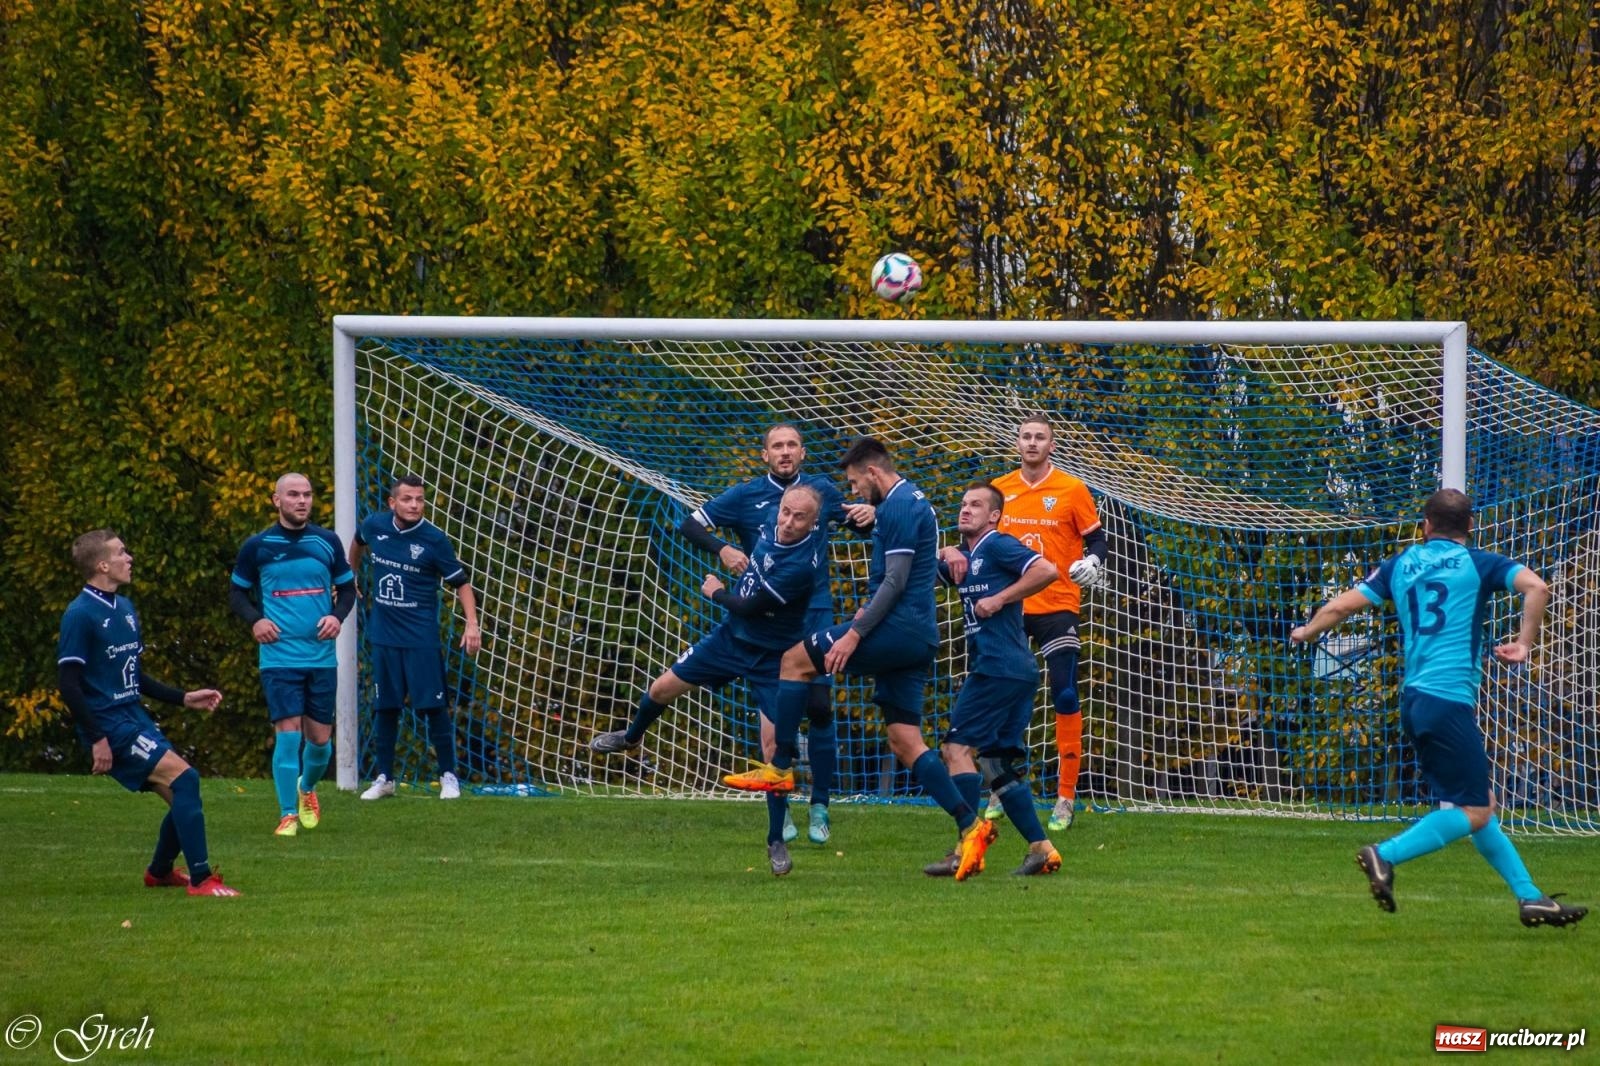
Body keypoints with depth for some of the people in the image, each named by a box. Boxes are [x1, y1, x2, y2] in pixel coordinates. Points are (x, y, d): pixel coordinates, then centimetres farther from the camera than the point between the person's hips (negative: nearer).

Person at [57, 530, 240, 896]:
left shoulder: (125, 609, 14)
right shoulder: (81, 615, -12)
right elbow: (69, 684, -15)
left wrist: (184, 698, 18)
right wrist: (97, 739, -19)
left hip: (134, 718, 9)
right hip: (109, 725, -9)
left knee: (183, 796, 8)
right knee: (184, 778, -19)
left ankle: (160, 872, 32)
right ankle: (200, 879, -17)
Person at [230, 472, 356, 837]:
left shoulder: (327, 543, 6)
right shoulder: (257, 547, 0)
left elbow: (347, 587, 15)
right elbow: (237, 593, 9)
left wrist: (337, 616, -5)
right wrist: (255, 619, -11)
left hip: (322, 655, 3)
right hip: (279, 654, -3)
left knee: (320, 738, 7)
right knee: (287, 733, -12)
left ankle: (307, 787, 37)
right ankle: (288, 814, -4)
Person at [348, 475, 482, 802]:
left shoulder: (434, 539, -12)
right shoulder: (375, 526, -2)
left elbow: (461, 582, -7)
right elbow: (358, 541, 24)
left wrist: (472, 623, -18)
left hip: (421, 638, -4)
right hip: (383, 636, 4)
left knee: (433, 706, -4)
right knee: (385, 708, 9)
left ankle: (448, 776, 6)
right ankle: (384, 778, 18)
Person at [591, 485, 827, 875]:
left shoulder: (801, 565, -34)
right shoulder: (772, 530, -13)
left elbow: (750, 607, -22)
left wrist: (717, 593, -6)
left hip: (772, 659, -7)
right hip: (732, 636, 7)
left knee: (773, 751, -9)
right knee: (662, 688, 16)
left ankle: (777, 843, 6)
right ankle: (631, 738, 50)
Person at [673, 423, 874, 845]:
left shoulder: (822, 490, 7)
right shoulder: (746, 495, 2)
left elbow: (859, 523, 20)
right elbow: (689, 525, 4)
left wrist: (868, 515, -5)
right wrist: (722, 549, -15)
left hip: (815, 610, 1)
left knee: (820, 706, -8)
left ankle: (820, 806, 2)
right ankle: (780, 810, 0)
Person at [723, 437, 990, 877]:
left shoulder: (898, 507, -11)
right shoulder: (913, 502, 21)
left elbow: (895, 581, -17)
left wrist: (855, 633, -18)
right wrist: (870, 609, 30)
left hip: (897, 627, -10)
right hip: (916, 638, 10)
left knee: (795, 659, -1)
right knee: (904, 740, 6)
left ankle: (780, 767, -1)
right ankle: (969, 825, -3)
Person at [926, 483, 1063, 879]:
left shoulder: (998, 546, -5)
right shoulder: (963, 557, 21)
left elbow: (1046, 570, -17)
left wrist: (1000, 599, -16)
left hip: (999, 666, -10)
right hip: (1018, 672, 10)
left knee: (957, 746, -11)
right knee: (998, 764, 11)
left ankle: (966, 848, -14)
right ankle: (1041, 849, 10)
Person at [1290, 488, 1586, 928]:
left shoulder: (1400, 565, 13)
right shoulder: (1478, 563, 2)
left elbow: (1340, 606, 11)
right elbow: (1536, 587, -14)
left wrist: (1306, 633, 30)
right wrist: (1524, 645, -2)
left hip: (1412, 699, 7)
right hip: (1449, 698, -7)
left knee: (1480, 806, 12)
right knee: (1472, 812, -5)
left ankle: (1530, 897, 14)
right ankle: (1386, 855, -18)